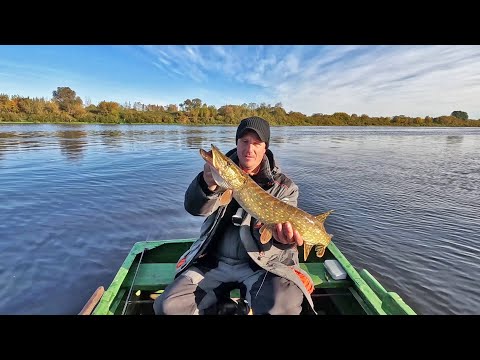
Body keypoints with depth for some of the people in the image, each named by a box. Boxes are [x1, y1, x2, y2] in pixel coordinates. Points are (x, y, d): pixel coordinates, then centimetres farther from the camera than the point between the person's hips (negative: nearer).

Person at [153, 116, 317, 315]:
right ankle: (221, 305, 12)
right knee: (168, 306, -10)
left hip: (261, 263, -2)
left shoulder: (284, 186, -2)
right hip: (213, 261, 3)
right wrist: (208, 184, -36)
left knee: (282, 307, -29)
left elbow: (279, 226, -10)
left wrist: (282, 238, -35)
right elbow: (195, 208, -13)